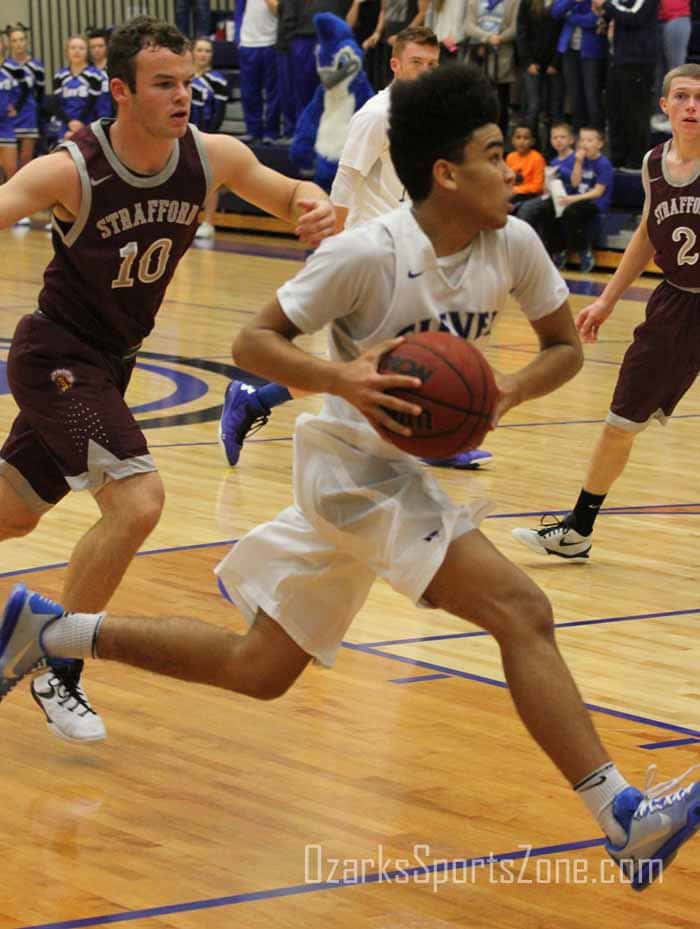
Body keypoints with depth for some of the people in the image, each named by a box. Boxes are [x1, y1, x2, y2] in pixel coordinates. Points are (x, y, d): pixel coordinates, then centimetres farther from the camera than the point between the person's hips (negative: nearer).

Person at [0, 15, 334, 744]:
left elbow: (292, 197, 3)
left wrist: (314, 208, -21)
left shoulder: (212, 158, -10)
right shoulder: (69, 172, -25)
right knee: (137, 501, -22)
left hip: (109, 362, 7)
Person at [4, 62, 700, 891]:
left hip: (406, 467, 8)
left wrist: (509, 390, -12)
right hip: (354, 461, -8)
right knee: (521, 612, -20)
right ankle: (624, 821, -18)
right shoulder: (369, 253, -21)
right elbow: (252, 342, -16)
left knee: (259, 670, 17)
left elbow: (565, 346, 9)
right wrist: (343, 377, -34)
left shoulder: (513, 245, -4)